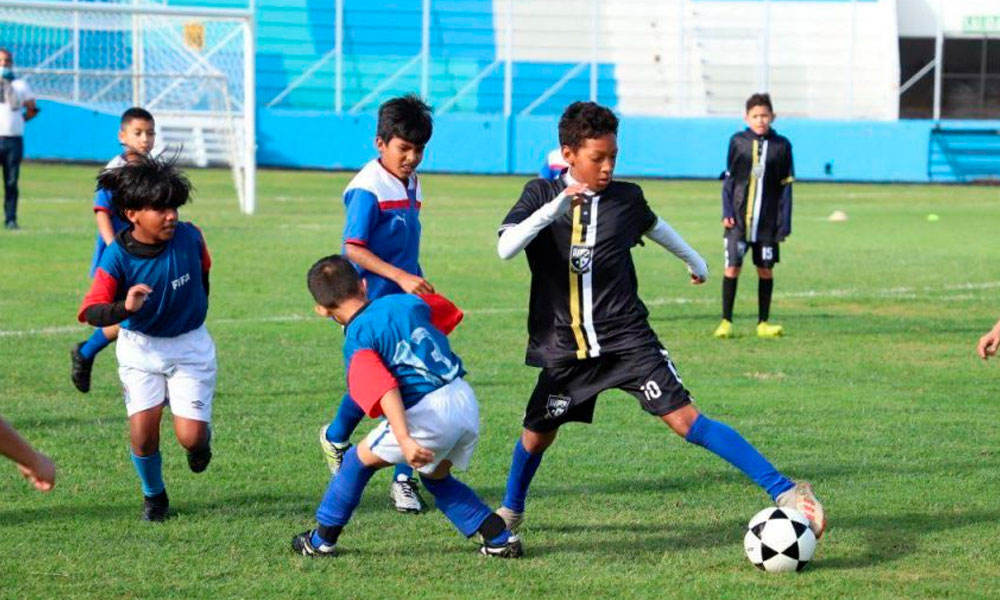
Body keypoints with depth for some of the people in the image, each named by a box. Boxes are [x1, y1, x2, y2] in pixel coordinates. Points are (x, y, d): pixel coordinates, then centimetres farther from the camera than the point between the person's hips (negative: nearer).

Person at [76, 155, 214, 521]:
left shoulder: (189, 238, -16)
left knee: (190, 436, -8)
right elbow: (90, 311, -30)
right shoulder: (117, 257, -23)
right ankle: (153, 495, 20)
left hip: (189, 345, 1)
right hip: (140, 348, -1)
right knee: (143, 430, -10)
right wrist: (124, 307, -49)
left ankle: (203, 435, 32)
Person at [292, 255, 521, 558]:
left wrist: (404, 440, -29)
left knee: (360, 459, 14)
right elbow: (450, 314, 34)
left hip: (429, 412, -6)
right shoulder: (406, 302, 14)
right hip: (466, 400, 6)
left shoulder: (358, 341, -5)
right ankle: (499, 536, 17)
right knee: (436, 476, 29)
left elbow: (385, 391, -20)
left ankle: (322, 539, 22)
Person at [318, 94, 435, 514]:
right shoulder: (368, 189, -15)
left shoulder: (411, 185, 10)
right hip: (373, 306, -7)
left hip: (405, 305, 7)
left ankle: (404, 479, 7)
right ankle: (336, 438, 33)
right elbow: (353, 249, -21)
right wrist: (400, 276, -27)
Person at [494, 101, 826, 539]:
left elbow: (654, 226, 25)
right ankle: (510, 512, 42)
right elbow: (506, 248, -20)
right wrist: (553, 210, -32)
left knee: (686, 419, -14)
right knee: (537, 433, 12)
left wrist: (693, 260, 41)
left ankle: (785, 492, -19)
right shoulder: (540, 194, -3)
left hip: (627, 339, -1)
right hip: (565, 346, 1)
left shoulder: (625, 198, 1)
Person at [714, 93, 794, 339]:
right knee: (732, 267, -5)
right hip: (738, 219, -1)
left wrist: (784, 223, 2)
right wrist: (727, 212, -1)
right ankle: (726, 321, 4)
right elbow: (729, 179, 8)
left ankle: (763, 323, 14)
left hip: (768, 222, 1)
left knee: (765, 270, 4)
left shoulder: (781, 145, 3)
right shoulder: (738, 142, 3)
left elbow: (785, 186, 6)